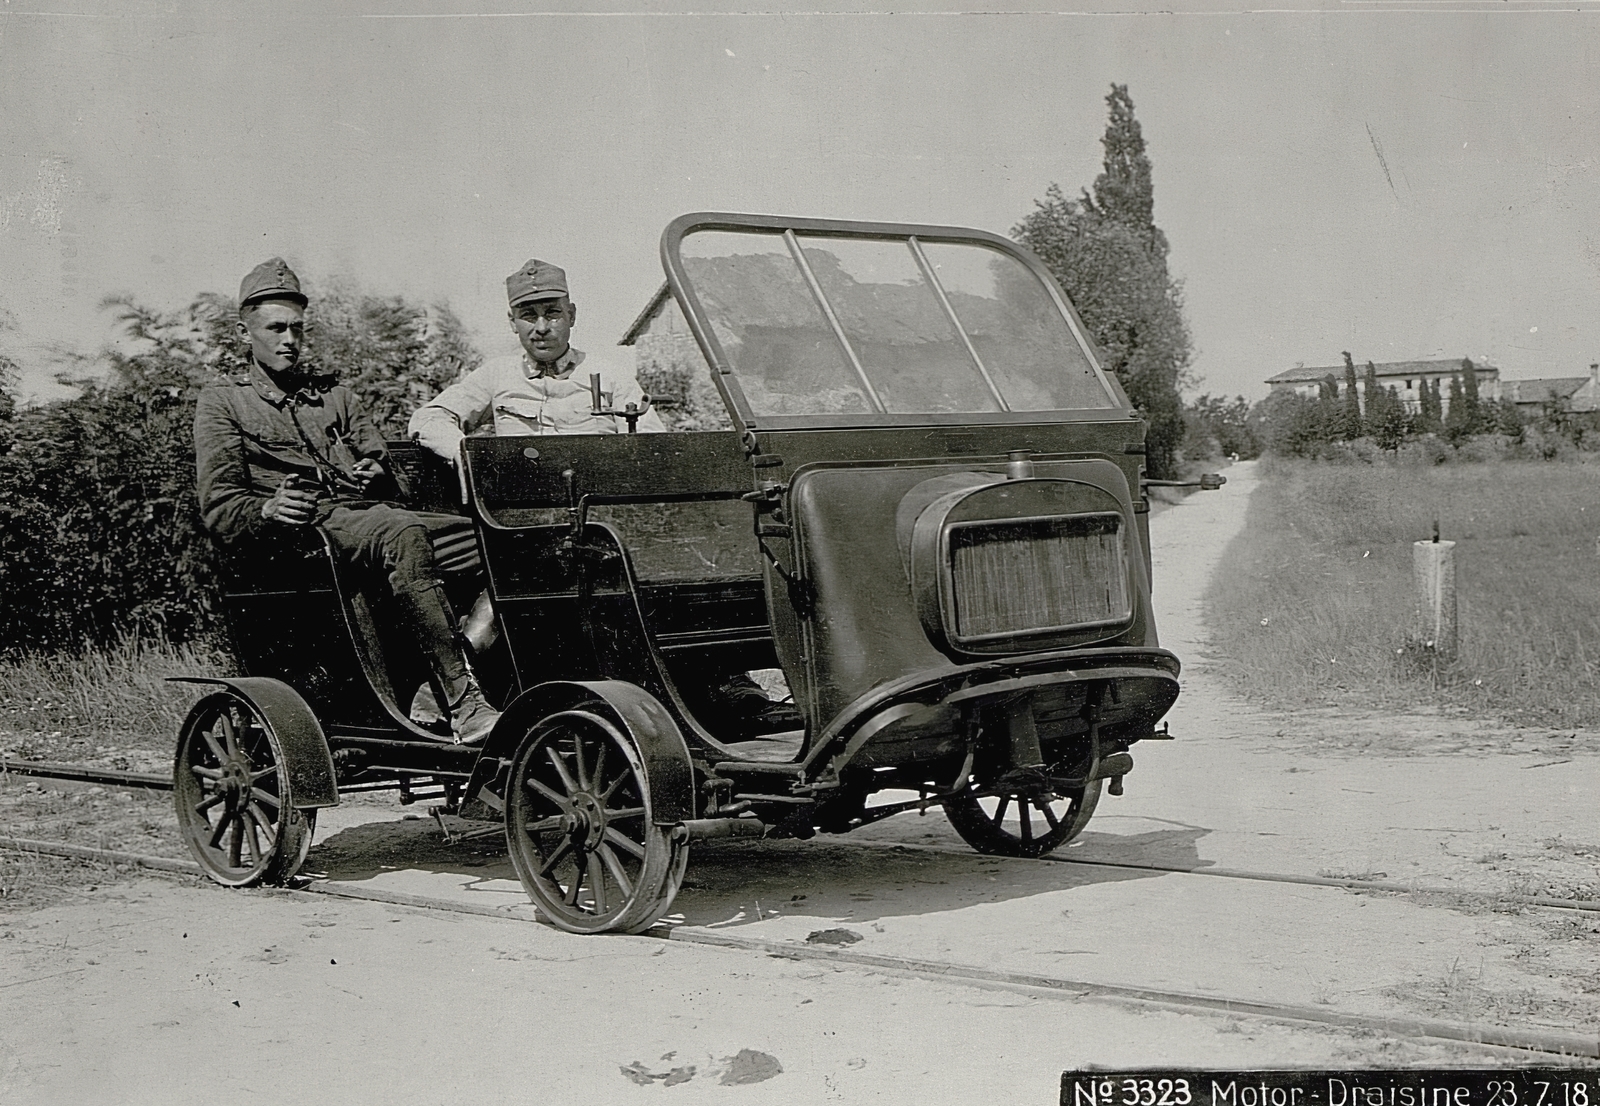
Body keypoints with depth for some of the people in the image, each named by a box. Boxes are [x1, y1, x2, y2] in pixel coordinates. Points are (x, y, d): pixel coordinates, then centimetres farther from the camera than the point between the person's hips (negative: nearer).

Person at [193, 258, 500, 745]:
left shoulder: (334, 394, 31)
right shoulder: (221, 402, 16)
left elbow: (382, 465, 23)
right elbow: (218, 509, 4)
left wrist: (376, 473, -2)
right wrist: (266, 510, -18)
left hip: (363, 512, 5)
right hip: (300, 529, -5)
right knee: (406, 535, -37)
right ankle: (463, 704, -44)